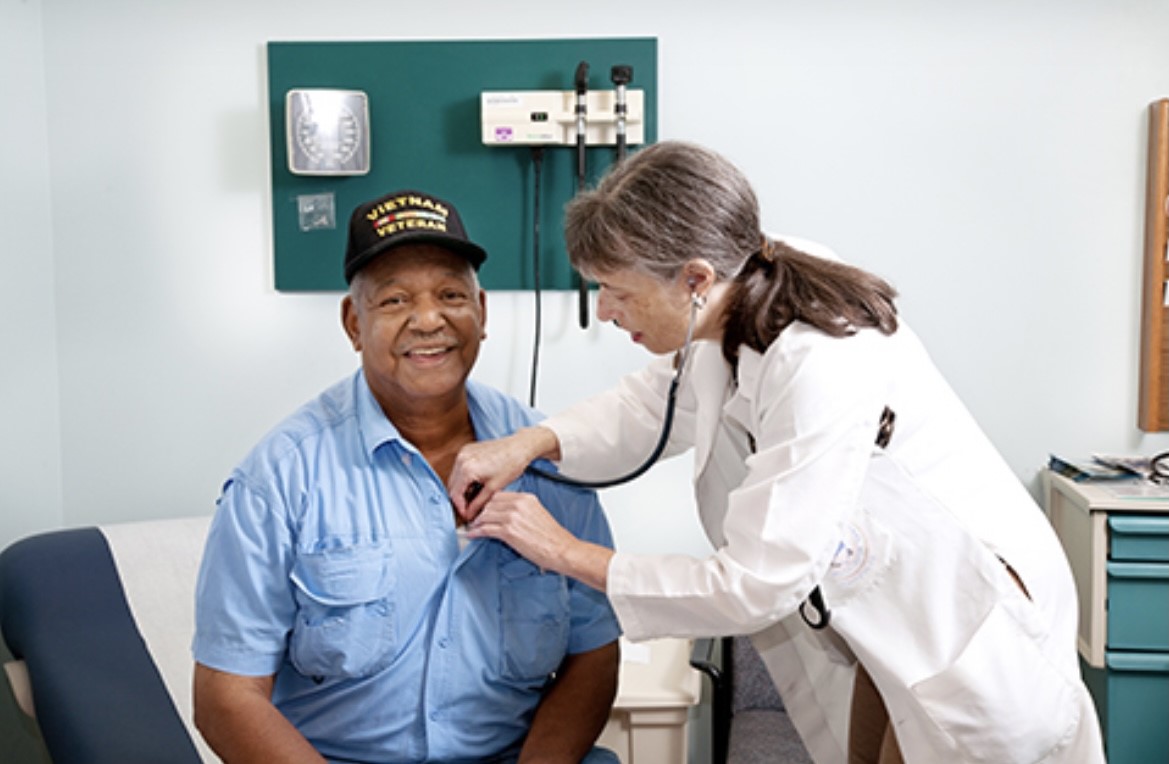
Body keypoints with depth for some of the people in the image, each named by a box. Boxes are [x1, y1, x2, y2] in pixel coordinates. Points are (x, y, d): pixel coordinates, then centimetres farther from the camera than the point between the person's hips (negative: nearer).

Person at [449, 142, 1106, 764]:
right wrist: (530, 443, -7)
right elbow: (656, 401, 9)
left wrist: (567, 554, -19)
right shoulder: (739, 312, -10)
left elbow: (754, 588, -27)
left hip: (975, 637, -7)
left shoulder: (821, 369, -34)